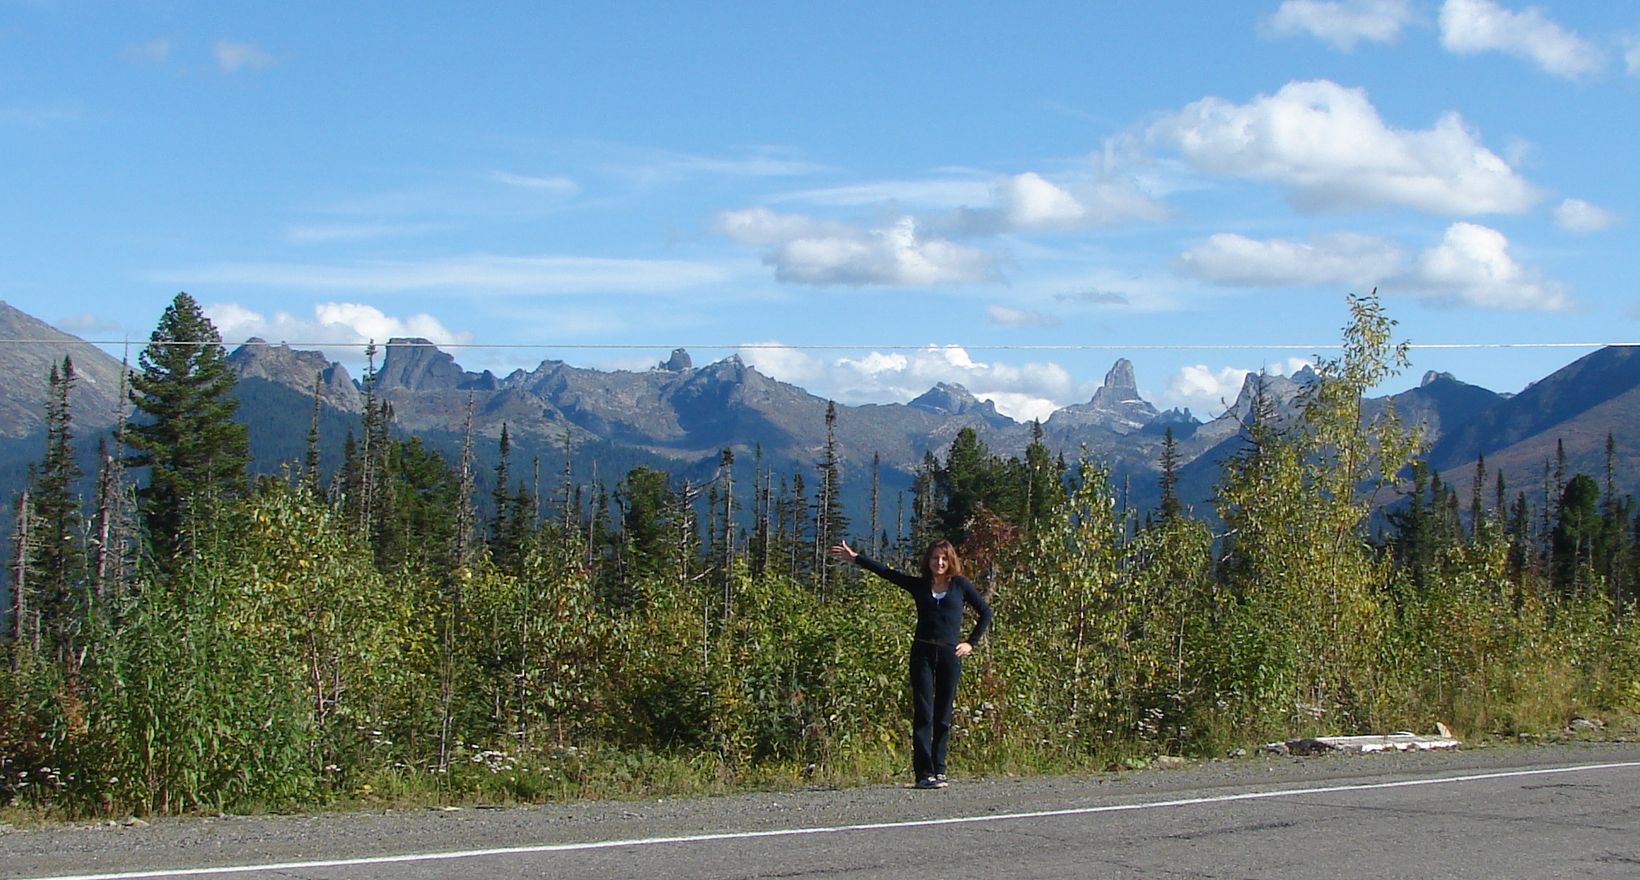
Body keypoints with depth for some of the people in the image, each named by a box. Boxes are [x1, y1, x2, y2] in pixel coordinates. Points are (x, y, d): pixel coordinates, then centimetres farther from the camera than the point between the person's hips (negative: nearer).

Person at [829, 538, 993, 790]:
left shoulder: (960, 585, 6)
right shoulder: (919, 585, 10)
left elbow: (985, 612, 11)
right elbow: (885, 572, 12)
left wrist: (971, 643, 6)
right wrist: (856, 558, 11)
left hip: (950, 655, 0)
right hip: (923, 653, 0)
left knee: (943, 716, 4)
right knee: (923, 714, -7)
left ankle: (939, 770, 10)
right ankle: (924, 773, -11)